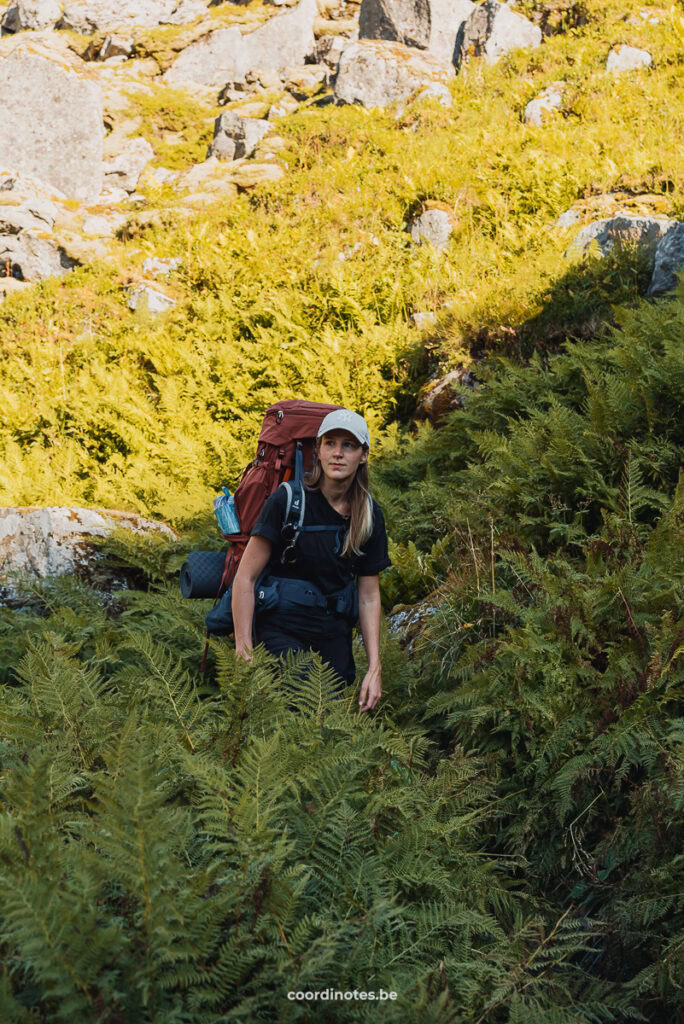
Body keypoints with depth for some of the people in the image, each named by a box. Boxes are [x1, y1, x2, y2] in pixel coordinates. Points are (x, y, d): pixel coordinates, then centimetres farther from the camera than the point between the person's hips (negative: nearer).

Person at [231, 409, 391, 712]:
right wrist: (244, 653, -15)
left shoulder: (369, 515, 2)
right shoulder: (287, 501, -12)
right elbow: (244, 578, -11)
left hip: (335, 635, 5)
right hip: (281, 628, -5)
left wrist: (375, 668, 2)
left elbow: (369, 597, 8)